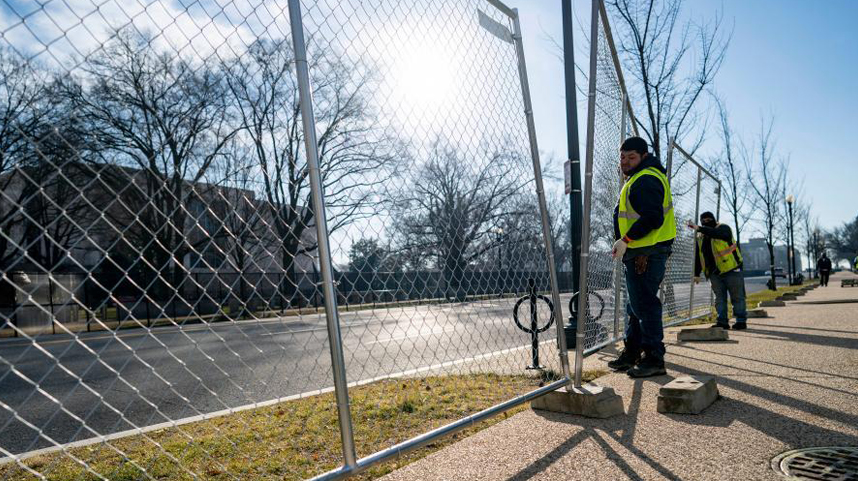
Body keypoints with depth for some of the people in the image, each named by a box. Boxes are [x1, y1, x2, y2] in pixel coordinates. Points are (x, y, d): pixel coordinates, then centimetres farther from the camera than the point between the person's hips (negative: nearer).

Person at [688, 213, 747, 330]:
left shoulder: (723, 228, -2)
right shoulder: (700, 237, 15)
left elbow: (716, 233, -28)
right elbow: (697, 257, 18)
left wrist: (698, 228, -35)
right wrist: (696, 274, 14)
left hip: (731, 270, -5)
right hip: (714, 273, 5)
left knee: (737, 297, 1)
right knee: (719, 298, 3)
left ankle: (741, 321, 8)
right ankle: (722, 321, 5)